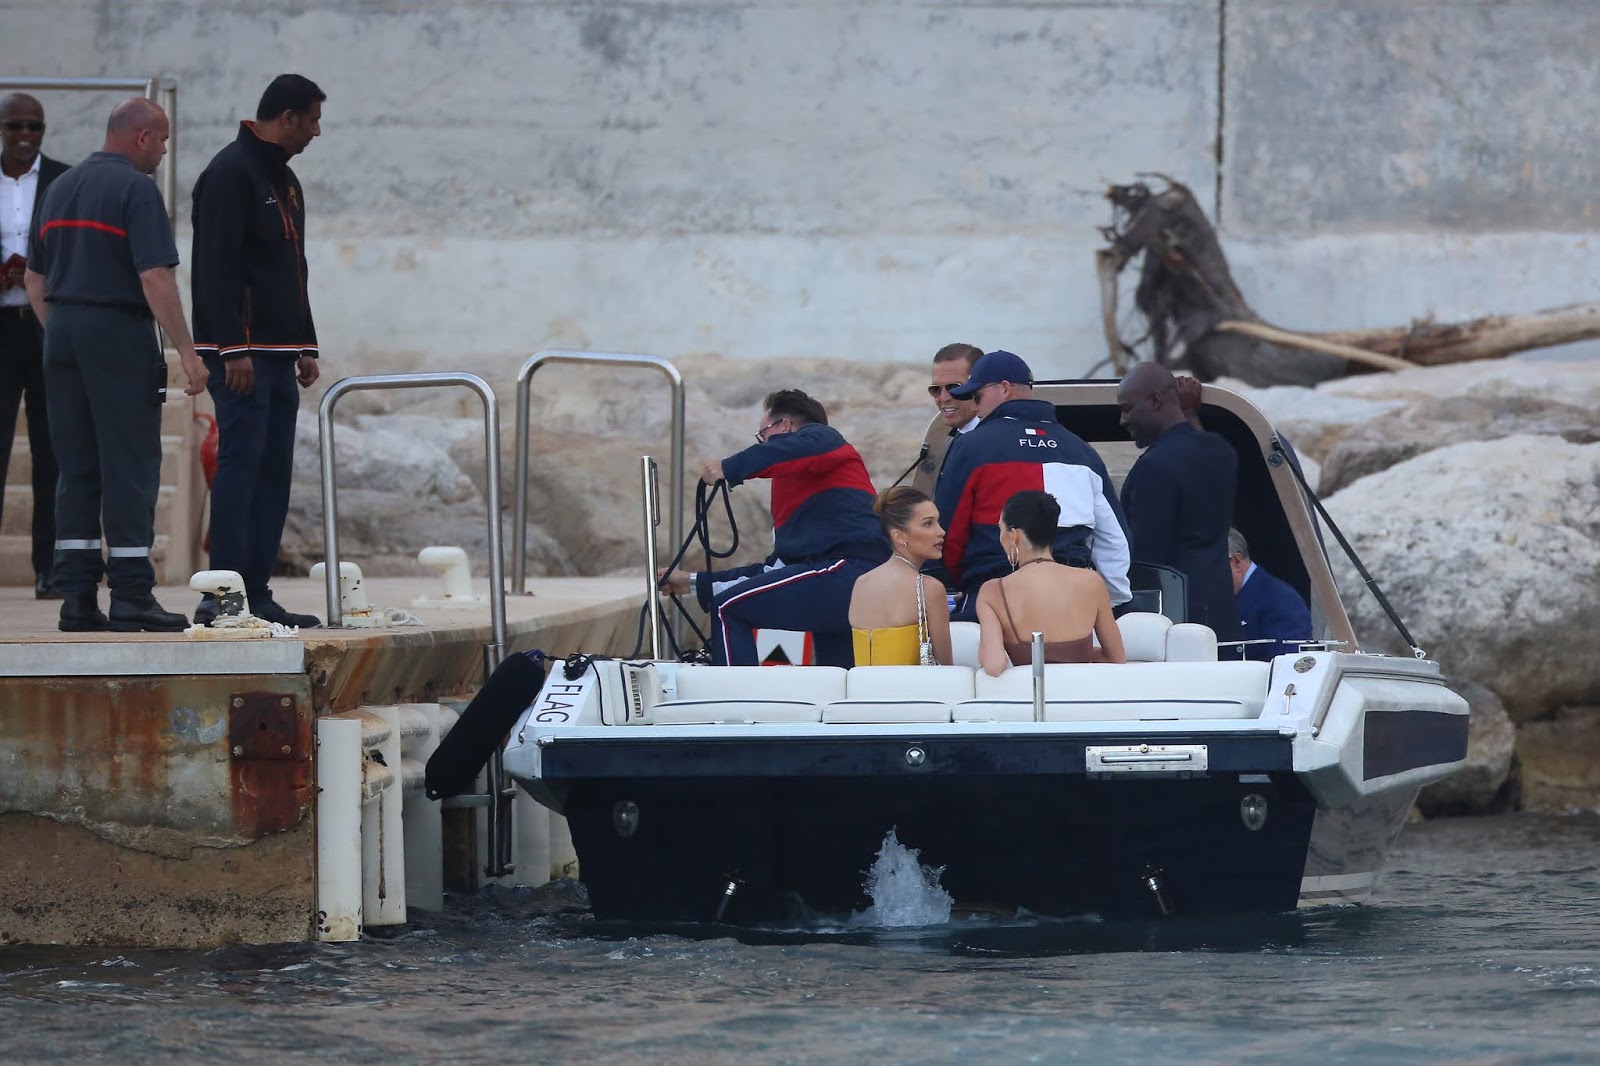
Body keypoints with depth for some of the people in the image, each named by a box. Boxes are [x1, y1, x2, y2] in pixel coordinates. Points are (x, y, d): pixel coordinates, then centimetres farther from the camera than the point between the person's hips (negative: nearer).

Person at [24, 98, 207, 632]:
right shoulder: (134, 188, -10)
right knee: (130, 467, -5)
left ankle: (76, 596, 5)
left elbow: (35, 278, 17)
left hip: (62, 330, 7)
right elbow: (155, 278, -17)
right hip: (118, 332, -7)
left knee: (76, 469, 8)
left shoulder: (61, 187, 14)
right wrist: (186, 350, -14)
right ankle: (131, 595, -7)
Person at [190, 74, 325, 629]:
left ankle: (256, 594, 9)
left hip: (278, 353, 10)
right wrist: (233, 350, -22)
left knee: (273, 473, 7)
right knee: (240, 463, -12)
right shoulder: (230, 174, -11)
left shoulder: (283, 181, 20)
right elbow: (218, 270, -18)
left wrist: (305, 345, 22)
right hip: (241, 351, -10)